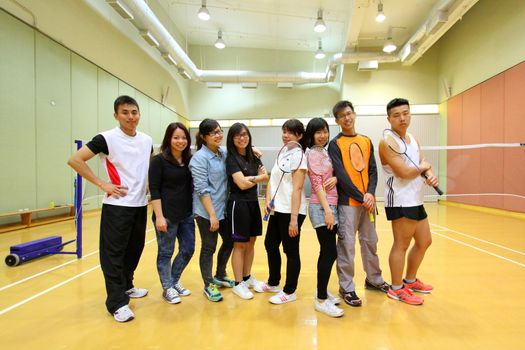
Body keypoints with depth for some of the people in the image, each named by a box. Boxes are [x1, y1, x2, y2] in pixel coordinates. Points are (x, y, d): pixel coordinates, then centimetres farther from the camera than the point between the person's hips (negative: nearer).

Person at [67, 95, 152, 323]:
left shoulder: (147, 140, 7)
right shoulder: (106, 139, -10)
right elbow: (74, 160, -12)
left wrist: (150, 186, 9)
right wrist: (102, 184, -15)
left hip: (140, 204, 6)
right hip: (117, 206, -6)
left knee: (135, 248, 16)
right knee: (113, 253, 0)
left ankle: (126, 286, 35)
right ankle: (117, 303, 10)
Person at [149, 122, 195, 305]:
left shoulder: (190, 159, 5)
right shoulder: (159, 160, -9)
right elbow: (154, 190, -11)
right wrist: (159, 216, -16)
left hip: (187, 214, 6)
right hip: (167, 215, -5)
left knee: (188, 249, 13)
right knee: (166, 252, 7)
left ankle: (174, 281, 36)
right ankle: (167, 288, 26)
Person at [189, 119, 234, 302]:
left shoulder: (223, 154, 6)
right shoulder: (199, 158, -14)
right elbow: (202, 189, -18)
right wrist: (212, 214, -20)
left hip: (224, 209, 7)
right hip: (206, 212, -7)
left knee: (229, 241, 17)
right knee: (209, 248, 6)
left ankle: (219, 276, 38)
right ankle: (208, 285, 25)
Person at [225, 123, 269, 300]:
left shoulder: (253, 156, 10)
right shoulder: (231, 159, -10)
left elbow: (266, 177, 1)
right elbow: (242, 184, -19)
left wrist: (249, 178, -14)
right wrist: (258, 177, -4)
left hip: (253, 204, 7)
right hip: (238, 204, -6)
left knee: (251, 242, 14)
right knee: (240, 245, 2)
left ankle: (247, 277, 30)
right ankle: (238, 284, 16)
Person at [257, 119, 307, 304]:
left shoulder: (299, 156, -11)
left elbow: (297, 189, -17)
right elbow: (272, 180, 15)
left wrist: (294, 219, -19)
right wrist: (268, 200, -1)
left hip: (291, 212, -8)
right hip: (277, 210, 8)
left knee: (291, 251, 5)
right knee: (270, 244, 18)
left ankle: (289, 291, 23)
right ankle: (273, 283, 38)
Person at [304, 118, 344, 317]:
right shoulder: (312, 154, -8)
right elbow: (317, 185, -15)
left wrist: (335, 178, -1)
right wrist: (327, 211, -19)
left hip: (330, 206, 9)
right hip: (321, 207, -8)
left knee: (328, 252, 13)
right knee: (329, 253, -7)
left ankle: (322, 293, 26)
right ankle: (321, 300, 4)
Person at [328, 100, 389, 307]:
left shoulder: (366, 141, 12)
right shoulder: (335, 144, -3)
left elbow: (373, 170, 9)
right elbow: (341, 175, -10)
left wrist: (370, 193, -8)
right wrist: (361, 197, -13)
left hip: (368, 200, 5)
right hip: (347, 202, -5)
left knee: (370, 242, 15)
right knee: (347, 245, -3)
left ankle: (374, 279, 33)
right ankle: (346, 287, 10)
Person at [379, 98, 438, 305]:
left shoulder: (413, 139, 14)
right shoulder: (387, 142, -15)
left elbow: (423, 165, 10)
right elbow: (404, 172, -23)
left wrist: (430, 176, -12)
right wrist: (423, 167, -5)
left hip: (416, 200, 9)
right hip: (400, 201, -9)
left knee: (424, 242, 19)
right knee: (401, 245, 1)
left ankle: (410, 280, 37)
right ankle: (397, 289, 17)